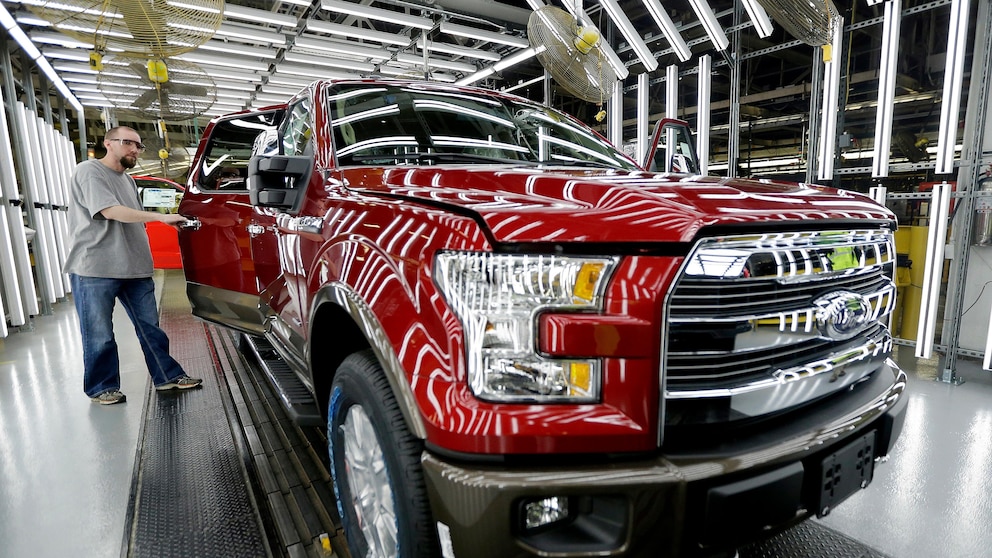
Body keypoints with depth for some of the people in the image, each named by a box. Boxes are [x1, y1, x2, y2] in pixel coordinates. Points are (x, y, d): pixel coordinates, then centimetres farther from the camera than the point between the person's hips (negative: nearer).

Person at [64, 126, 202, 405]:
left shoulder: (127, 180, 20)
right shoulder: (89, 171, -5)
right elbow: (110, 212, -18)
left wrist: (142, 260, 19)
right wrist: (161, 217, -21)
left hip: (134, 268, 7)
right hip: (94, 270, -7)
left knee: (150, 328, 9)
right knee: (100, 336, 1)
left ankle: (168, 377, 15)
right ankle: (102, 388, 15)